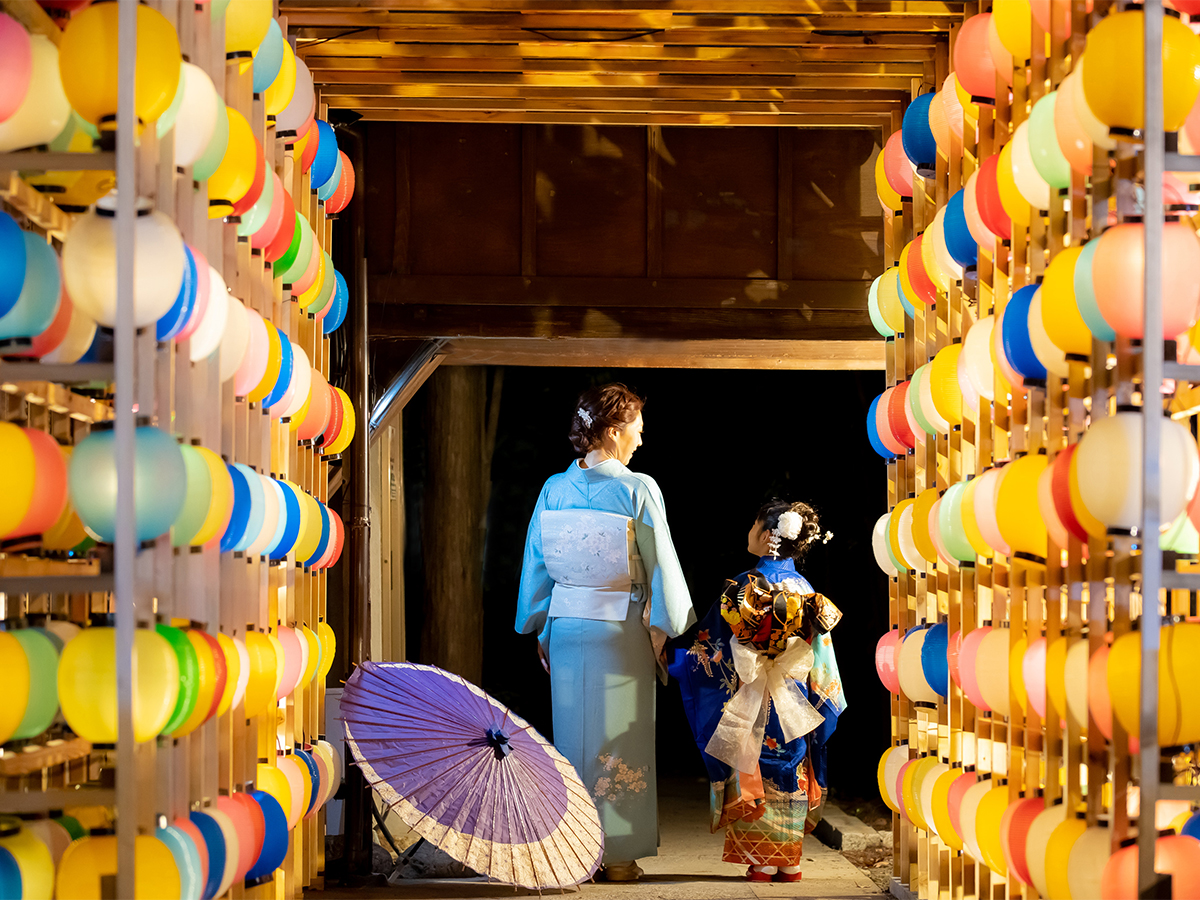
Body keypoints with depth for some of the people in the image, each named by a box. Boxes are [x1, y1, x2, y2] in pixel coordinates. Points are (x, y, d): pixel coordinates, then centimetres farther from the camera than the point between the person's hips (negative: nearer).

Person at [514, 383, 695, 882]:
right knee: (618, 740, 4)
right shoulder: (638, 490, -12)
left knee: (573, 734, 11)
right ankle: (617, 853, 10)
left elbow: (537, 564, 6)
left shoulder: (554, 489, 1)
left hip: (567, 629, 4)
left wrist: (541, 631, 15)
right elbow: (662, 568, -8)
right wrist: (667, 628, 3)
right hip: (621, 631, -4)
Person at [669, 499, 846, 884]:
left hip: (752, 706, -4)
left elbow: (711, 649, -6)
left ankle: (761, 863, 5)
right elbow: (820, 660, 6)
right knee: (789, 779, 11)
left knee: (753, 778, 3)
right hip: (796, 707, 4)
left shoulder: (746, 587, -11)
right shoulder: (806, 592, 2)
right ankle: (789, 863, 15)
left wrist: (673, 655, 10)